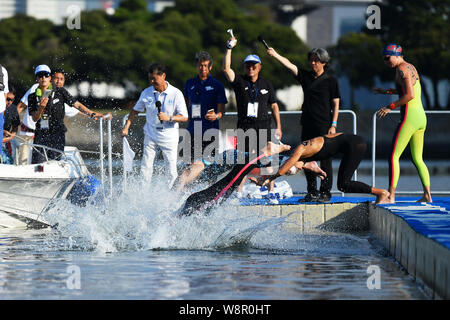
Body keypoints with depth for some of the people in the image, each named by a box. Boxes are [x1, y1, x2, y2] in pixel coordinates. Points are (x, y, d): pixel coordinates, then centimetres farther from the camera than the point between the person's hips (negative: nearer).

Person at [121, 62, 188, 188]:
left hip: (169, 136, -2)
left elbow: (184, 117, -9)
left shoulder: (176, 94, -9)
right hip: (151, 136, 2)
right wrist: (126, 127, 5)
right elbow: (135, 110, 13)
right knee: (145, 168, -2)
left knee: (172, 170, -3)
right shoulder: (146, 93, -1)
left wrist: (169, 118, -25)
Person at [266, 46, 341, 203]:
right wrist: (275, 55, -15)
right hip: (307, 124, 5)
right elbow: (289, 65, 0)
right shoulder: (305, 76, 11)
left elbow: (336, 104, -1)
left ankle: (325, 192, 0)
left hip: (324, 126, -5)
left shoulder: (330, 81, 0)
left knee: (325, 160, -4)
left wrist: (333, 125, -8)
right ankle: (312, 192, 13)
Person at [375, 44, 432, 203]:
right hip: (421, 117, 10)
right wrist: (387, 91, 35)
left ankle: (391, 195, -16)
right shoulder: (411, 67, 18)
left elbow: (410, 95, -19)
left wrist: (390, 107, -15)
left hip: (410, 116, -10)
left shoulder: (402, 69, -10)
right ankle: (427, 195, 11)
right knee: (417, 159, 16)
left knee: (394, 156, -9)